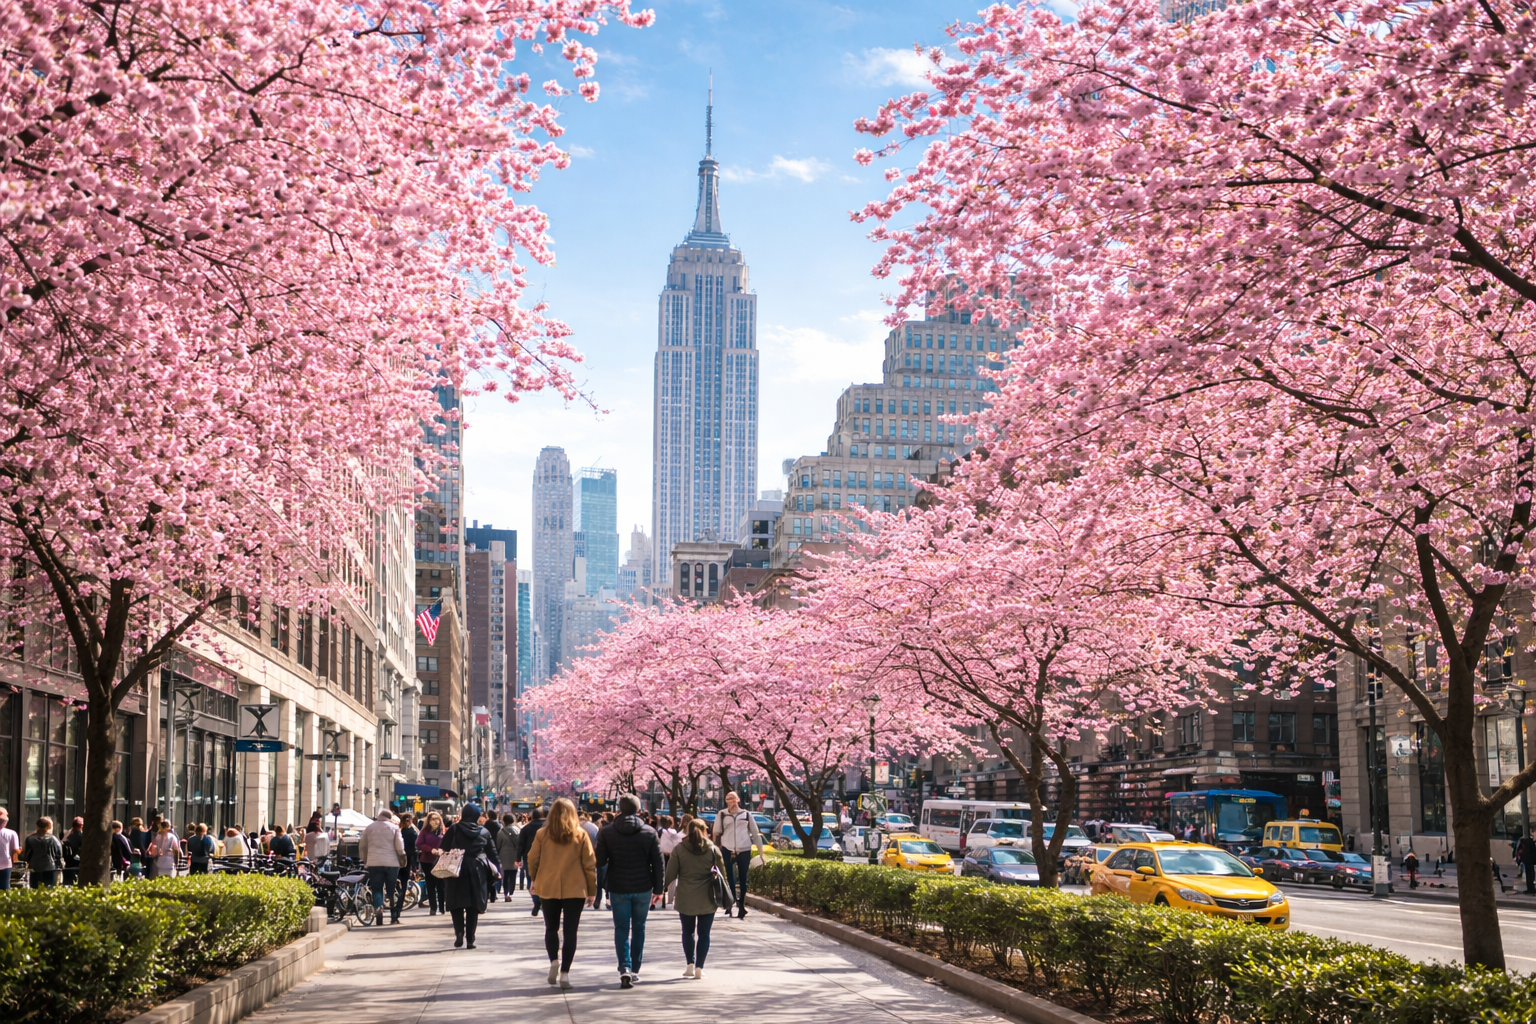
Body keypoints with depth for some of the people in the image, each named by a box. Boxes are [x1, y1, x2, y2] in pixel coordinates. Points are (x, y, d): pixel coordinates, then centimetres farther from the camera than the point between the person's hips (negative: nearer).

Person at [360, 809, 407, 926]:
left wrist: (364, 860, 24)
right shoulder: (394, 828, 2)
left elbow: (362, 847, 13)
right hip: (392, 863, -1)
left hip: (373, 863, 1)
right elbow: (399, 847, -3)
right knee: (392, 890, 8)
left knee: (377, 890, 5)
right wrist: (402, 860, 11)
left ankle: (378, 908, -20)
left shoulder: (369, 828, 9)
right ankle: (394, 917, 9)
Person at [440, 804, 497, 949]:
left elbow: (444, 849, -2)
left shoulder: (454, 829, 0)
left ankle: (459, 932, -12)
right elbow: (491, 853, 8)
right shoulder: (484, 832, 6)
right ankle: (470, 939, 4)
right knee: (473, 905, 7)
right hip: (477, 871, 2)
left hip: (457, 870, -2)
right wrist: (495, 870, 15)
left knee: (456, 904, 8)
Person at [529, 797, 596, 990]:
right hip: (575, 889, -1)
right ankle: (565, 973, -1)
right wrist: (592, 889, 7)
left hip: (548, 888, 1)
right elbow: (589, 864, -2)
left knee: (551, 928, 17)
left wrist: (533, 880, 22)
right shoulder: (580, 835, -3)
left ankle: (554, 961, -5)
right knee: (570, 932, 5)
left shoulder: (542, 834, -3)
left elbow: (532, 859, 4)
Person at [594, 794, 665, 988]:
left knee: (621, 929, 3)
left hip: (618, 889, -1)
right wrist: (659, 888, 7)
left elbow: (599, 861, -7)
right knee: (638, 928, 14)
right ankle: (635, 970, 18)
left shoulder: (606, 832, -5)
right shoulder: (649, 833, -2)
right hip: (643, 888, 1)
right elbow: (658, 863, -1)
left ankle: (625, 968, -15)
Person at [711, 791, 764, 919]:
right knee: (730, 878, -3)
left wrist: (761, 851, 6)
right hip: (727, 850, -1)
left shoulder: (746, 814, 7)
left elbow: (755, 833, 9)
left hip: (744, 851, 1)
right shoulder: (722, 815, 6)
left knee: (743, 879, 6)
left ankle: (741, 906, 14)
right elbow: (716, 833, 8)